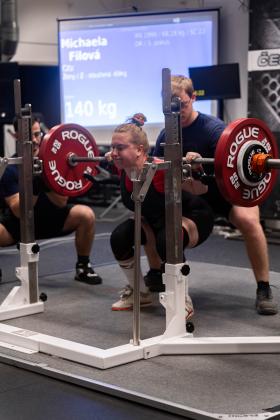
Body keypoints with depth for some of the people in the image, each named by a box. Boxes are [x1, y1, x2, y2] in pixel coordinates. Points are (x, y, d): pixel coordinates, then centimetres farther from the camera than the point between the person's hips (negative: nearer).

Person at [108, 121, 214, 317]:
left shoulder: (162, 170, -35)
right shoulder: (123, 170, -16)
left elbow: (200, 190, -23)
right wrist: (114, 163, 5)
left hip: (193, 218, -7)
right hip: (158, 220, 7)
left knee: (167, 240, -37)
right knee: (119, 238, -13)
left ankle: (183, 300, -14)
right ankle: (140, 293, 10)